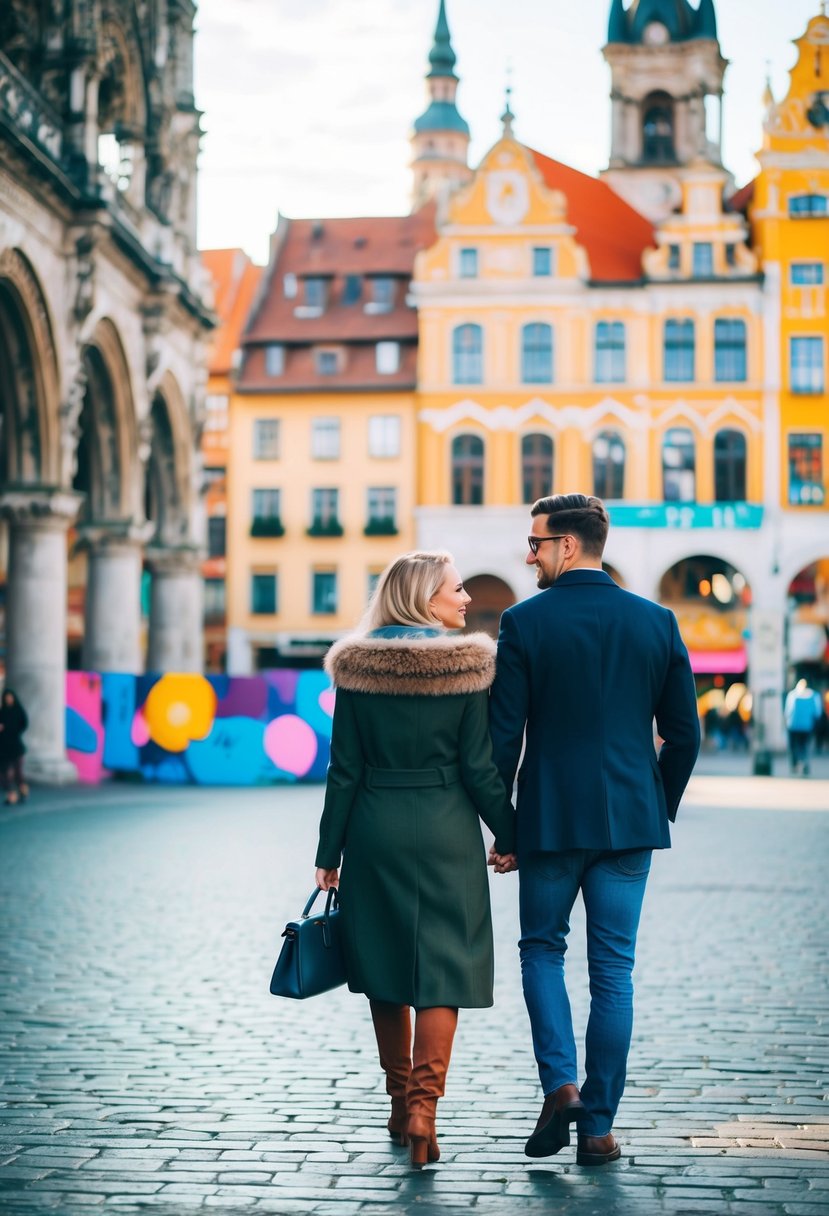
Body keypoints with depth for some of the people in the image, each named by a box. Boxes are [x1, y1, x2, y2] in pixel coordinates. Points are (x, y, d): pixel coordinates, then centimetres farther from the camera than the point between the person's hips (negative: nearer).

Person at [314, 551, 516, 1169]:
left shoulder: (358, 665, 0)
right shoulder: (467, 663, -7)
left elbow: (345, 768, 0)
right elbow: (480, 766, -7)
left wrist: (329, 853, 5)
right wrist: (510, 835, 5)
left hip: (375, 829, 3)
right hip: (446, 829, -3)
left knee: (384, 963, 14)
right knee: (443, 967, 2)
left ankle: (400, 1103, 24)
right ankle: (424, 1107, -10)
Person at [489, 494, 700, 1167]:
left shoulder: (525, 622, -7)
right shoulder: (657, 622, 2)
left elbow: (503, 735, -7)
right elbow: (684, 733, 4)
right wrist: (662, 809, 17)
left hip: (550, 820, -2)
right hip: (631, 821, 2)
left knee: (542, 948, 17)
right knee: (613, 969, 8)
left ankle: (561, 1084, 0)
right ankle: (599, 1125, 10)